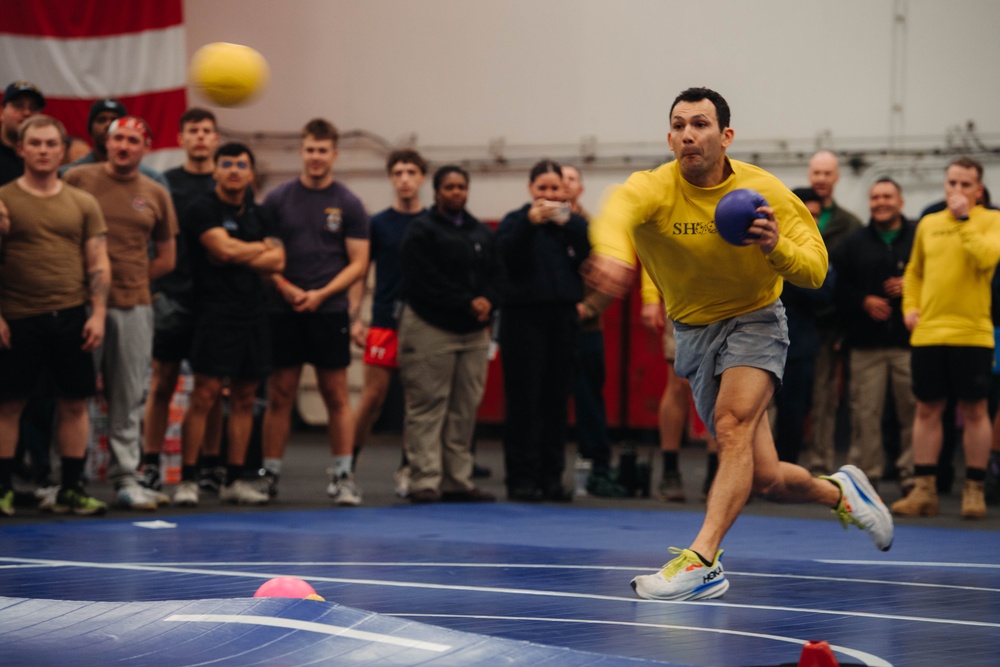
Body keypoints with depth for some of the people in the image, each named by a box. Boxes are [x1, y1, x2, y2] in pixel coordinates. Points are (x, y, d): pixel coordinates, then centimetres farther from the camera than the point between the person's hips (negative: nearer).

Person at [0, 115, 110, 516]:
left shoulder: (83, 203, 9)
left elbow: (98, 263, 8)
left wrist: (98, 314, -2)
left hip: (70, 317, 2)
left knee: (74, 404, 3)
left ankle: (71, 490, 11)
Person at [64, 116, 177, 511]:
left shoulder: (155, 194, 10)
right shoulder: (78, 179, 2)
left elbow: (166, 259, 16)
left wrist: (132, 280, 6)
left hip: (134, 306, 3)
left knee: (128, 399, 5)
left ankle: (126, 480, 10)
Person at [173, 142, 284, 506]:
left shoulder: (259, 214, 16)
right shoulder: (203, 209, -2)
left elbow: (277, 261, 6)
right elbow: (224, 248, -15)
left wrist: (240, 256, -8)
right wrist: (260, 248, 2)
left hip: (253, 314, 6)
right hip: (216, 315, -6)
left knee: (244, 398, 7)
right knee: (204, 395, -10)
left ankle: (234, 481, 12)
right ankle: (187, 480, -7)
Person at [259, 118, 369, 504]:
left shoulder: (348, 205, 3)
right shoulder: (278, 200, 6)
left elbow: (358, 263, 1)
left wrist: (320, 294, -11)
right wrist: (286, 288, -10)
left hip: (330, 310, -1)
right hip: (284, 311, 1)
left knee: (336, 396, 1)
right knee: (279, 395, 3)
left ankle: (343, 476, 6)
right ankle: (269, 474, 9)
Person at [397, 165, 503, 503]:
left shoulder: (482, 233, 17)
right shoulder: (421, 231, -3)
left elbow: (496, 273, 11)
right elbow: (426, 281, -13)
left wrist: (487, 301, -10)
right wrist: (468, 304, -14)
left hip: (474, 331, 6)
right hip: (431, 328, -6)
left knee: (465, 409, 6)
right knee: (427, 408, -6)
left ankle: (458, 481, 10)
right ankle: (425, 481, -5)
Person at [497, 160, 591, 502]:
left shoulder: (574, 223, 11)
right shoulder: (515, 221, 5)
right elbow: (505, 254, -13)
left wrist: (568, 224, -15)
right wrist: (530, 222, -24)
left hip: (563, 317, 3)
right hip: (523, 316, -3)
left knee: (556, 400, 3)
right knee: (523, 400, -5)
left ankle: (552, 476, 8)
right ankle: (522, 478, -3)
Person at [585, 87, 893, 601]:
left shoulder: (764, 190, -12)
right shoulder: (655, 188, -17)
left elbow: (815, 270, -9)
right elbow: (619, 209, -43)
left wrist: (775, 246, -32)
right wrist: (610, 251, -67)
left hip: (755, 321, -2)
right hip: (694, 332, 2)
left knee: (733, 422, -31)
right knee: (765, 479, 5)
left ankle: (703, 559, -34)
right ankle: (838, 491, 37)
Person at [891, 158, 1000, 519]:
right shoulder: (928, 224, 13)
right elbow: (914, 271, 25)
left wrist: (965, 219, -16)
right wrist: (910, 306, 11)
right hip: (927, 332, 4)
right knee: (927, 410, 5)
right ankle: (924, 490, 11)